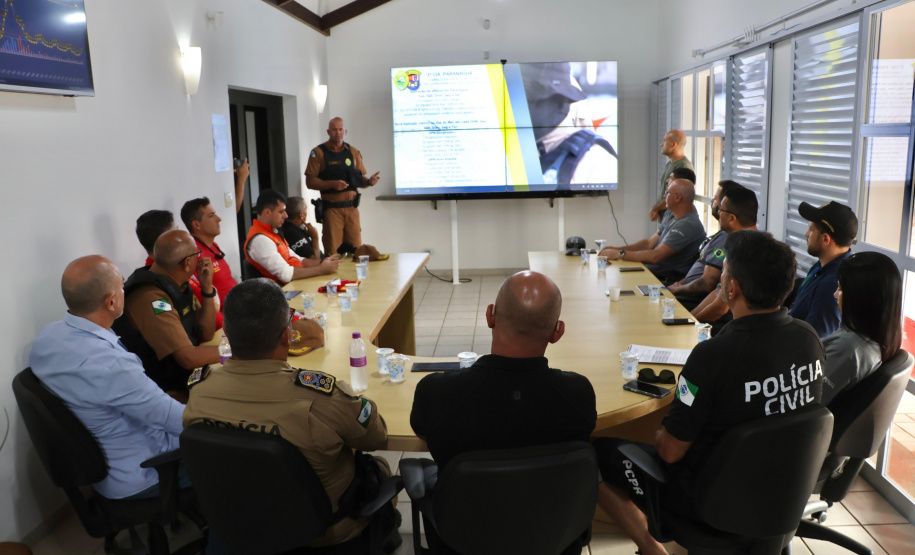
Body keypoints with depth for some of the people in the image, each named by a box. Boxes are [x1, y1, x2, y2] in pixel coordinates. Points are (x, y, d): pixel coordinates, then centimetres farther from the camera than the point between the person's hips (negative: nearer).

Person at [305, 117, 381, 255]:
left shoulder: (353, 152, 13)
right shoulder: (318, 152, 1)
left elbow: (360, 179, 14)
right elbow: (310, 182, -4)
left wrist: (369, 181, -9)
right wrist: (332, 184, -18)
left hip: (352, 207, 3)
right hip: (331, 208, -3)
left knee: (356, 249, 3)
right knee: (333, 253, -3)